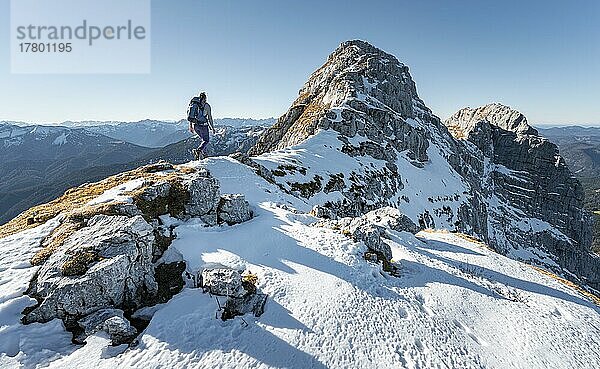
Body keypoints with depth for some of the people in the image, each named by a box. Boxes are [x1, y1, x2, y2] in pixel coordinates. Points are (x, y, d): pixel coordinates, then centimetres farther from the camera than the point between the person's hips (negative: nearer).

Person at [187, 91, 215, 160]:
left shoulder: (193, 103, 13)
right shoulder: (206, 105, -2)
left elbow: (190, 116, 16)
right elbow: (209, 117, -2)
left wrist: (190, 126, 23)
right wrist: (212, 127, 4)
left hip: (195, 125, 6)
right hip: (202, 125, -6)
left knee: (203, 139, 22)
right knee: (206, 140, 4)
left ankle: (203, 153, 17)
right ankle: (198, 150, -21)